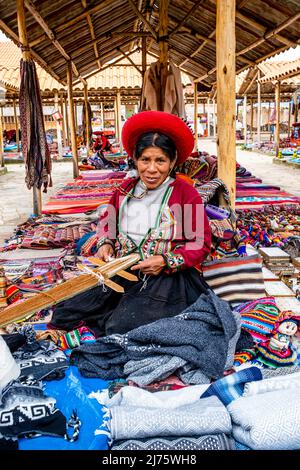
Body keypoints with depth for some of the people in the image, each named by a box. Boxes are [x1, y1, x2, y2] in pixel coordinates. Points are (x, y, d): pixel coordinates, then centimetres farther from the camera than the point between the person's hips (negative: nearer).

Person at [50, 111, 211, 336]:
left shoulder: (187, 194, -7)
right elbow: (107, 221, 25)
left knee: (120, 331, -26)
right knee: (63, 313, -5)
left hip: (165, 278, -4)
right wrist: (105, 243, 4)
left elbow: (201, 244, -5)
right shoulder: (125, 189, 7)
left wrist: (166, 261, -18)